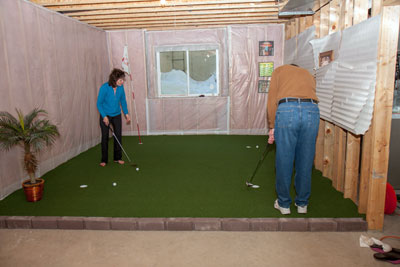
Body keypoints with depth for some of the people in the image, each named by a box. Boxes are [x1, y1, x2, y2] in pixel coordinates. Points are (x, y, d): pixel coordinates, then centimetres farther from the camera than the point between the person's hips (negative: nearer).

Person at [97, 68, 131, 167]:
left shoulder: (121, 87, -9)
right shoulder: (104, 88, -21)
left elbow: (123, 101, 6)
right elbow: (99, 103, -14)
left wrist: (126, 114, 5)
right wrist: (104, 116, -19)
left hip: (117, 115, 4)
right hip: (105, 116, -4)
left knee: (118, 136, 4)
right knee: (105, 137, 2)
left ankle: (117, 158, 18)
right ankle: (104, 160, 14)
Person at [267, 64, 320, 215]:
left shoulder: (279, 70, 26)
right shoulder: (309, 75, 35)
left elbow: (272, 100, 13)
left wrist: (272, 127, 15)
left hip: (287, 110, -3)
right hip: (312, 111, 3)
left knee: (284, 161, 8)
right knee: (305, 162, 14)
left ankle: (284, 203, 20)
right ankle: (302, 203, 27)